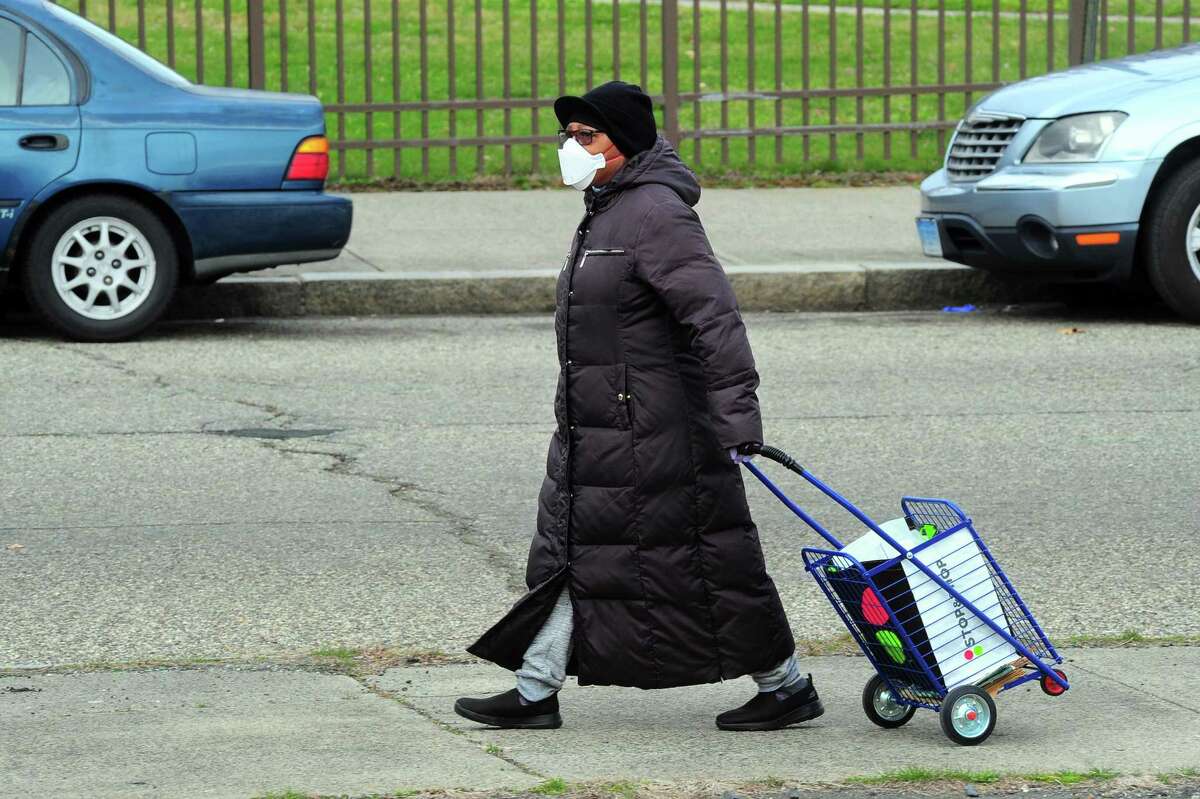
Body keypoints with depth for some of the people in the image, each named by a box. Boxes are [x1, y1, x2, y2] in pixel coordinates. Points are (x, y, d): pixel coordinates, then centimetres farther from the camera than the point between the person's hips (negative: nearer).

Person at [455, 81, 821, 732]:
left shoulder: (656, 215, -18)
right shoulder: (606, 211, 15)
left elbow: (715, 319, -24)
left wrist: (737, 419, -29)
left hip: (654, 432, -10)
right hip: (595, 433, 10)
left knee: (709, 563, -2)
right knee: (569, 554, 9)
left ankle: (786, 687, 9)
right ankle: (535, 692, 13)